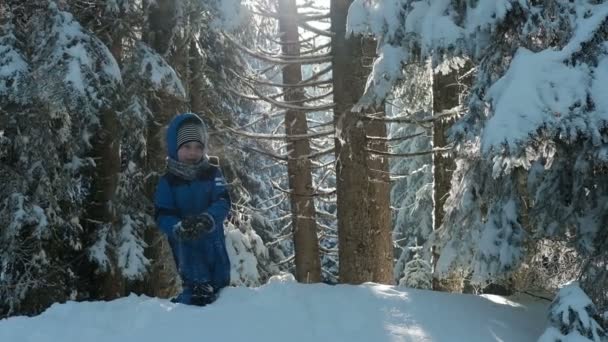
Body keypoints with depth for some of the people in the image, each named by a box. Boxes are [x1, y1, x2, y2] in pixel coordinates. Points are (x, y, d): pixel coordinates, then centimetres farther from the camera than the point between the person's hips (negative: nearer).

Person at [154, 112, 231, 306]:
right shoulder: (168, 181, -4)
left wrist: (207, 218, -34)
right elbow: (162, 216, -8)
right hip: (185, 244, -3)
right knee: (198, 292, -14)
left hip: (213, 241, 3)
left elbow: (223, 203, -12)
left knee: (220, 284, 17)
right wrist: (178, 228, -31)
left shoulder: (212, 174, 0)